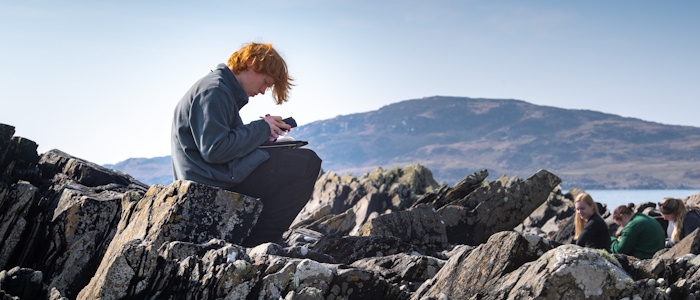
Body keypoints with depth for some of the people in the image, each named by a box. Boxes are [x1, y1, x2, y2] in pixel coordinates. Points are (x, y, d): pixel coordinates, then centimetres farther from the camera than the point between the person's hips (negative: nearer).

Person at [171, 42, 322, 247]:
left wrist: (265, 132, 5)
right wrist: (261, 128, -12)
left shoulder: (224, 89, 19)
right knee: (307, 162, -12)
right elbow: (214, 150, -22)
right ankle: (257, 243, -11)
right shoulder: (214, 91, -14)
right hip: (213, 181, -11)